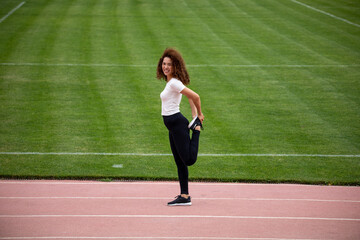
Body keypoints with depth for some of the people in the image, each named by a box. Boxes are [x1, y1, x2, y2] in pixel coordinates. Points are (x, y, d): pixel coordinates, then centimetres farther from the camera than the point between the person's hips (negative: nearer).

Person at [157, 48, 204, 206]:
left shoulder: (174, 83, -15)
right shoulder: (171, 82, 13)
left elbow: (195, 96, -21)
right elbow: (190, 96, 23)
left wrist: (199, 115, -6)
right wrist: (195, 114, 15)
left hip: (177, 122, -10)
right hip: (172, 126, 10)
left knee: (189, 159, -13)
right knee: (180, 162, 8)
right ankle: (184, 196, 10)